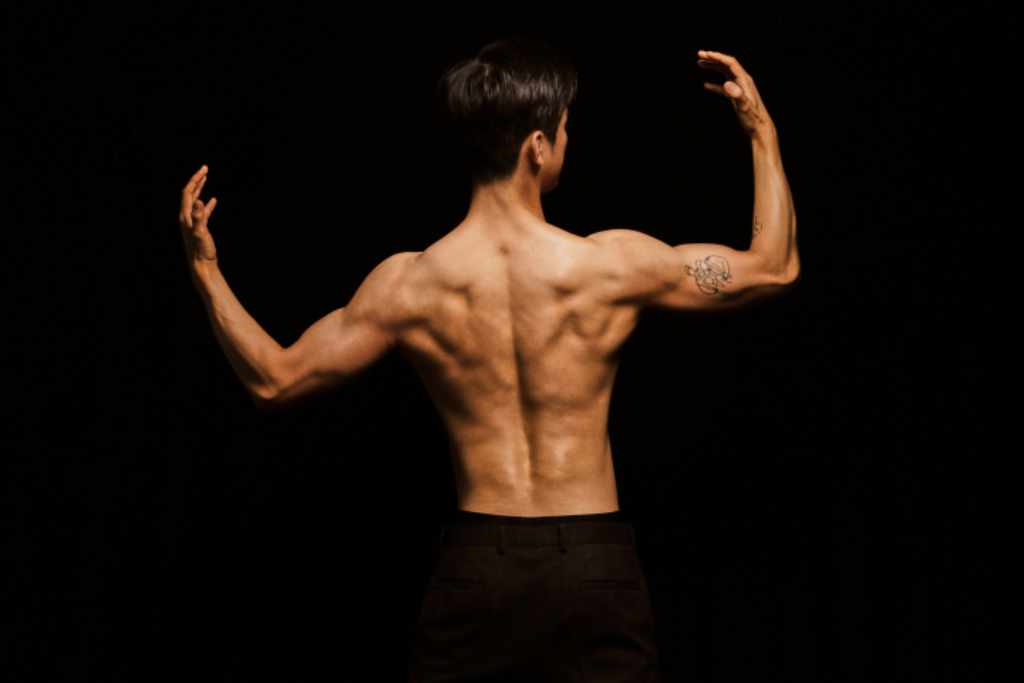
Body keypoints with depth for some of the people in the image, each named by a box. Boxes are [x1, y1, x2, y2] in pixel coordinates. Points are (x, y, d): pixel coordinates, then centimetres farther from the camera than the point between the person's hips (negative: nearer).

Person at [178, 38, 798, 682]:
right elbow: (775, 267, 3)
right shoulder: (612, 266, -11)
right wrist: (763, 131, 13)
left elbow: (275, 381, 1)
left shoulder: (409, 284, -8)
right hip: (595, 564, -1)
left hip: (477, 562, 1)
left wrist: (206, 270, 9)